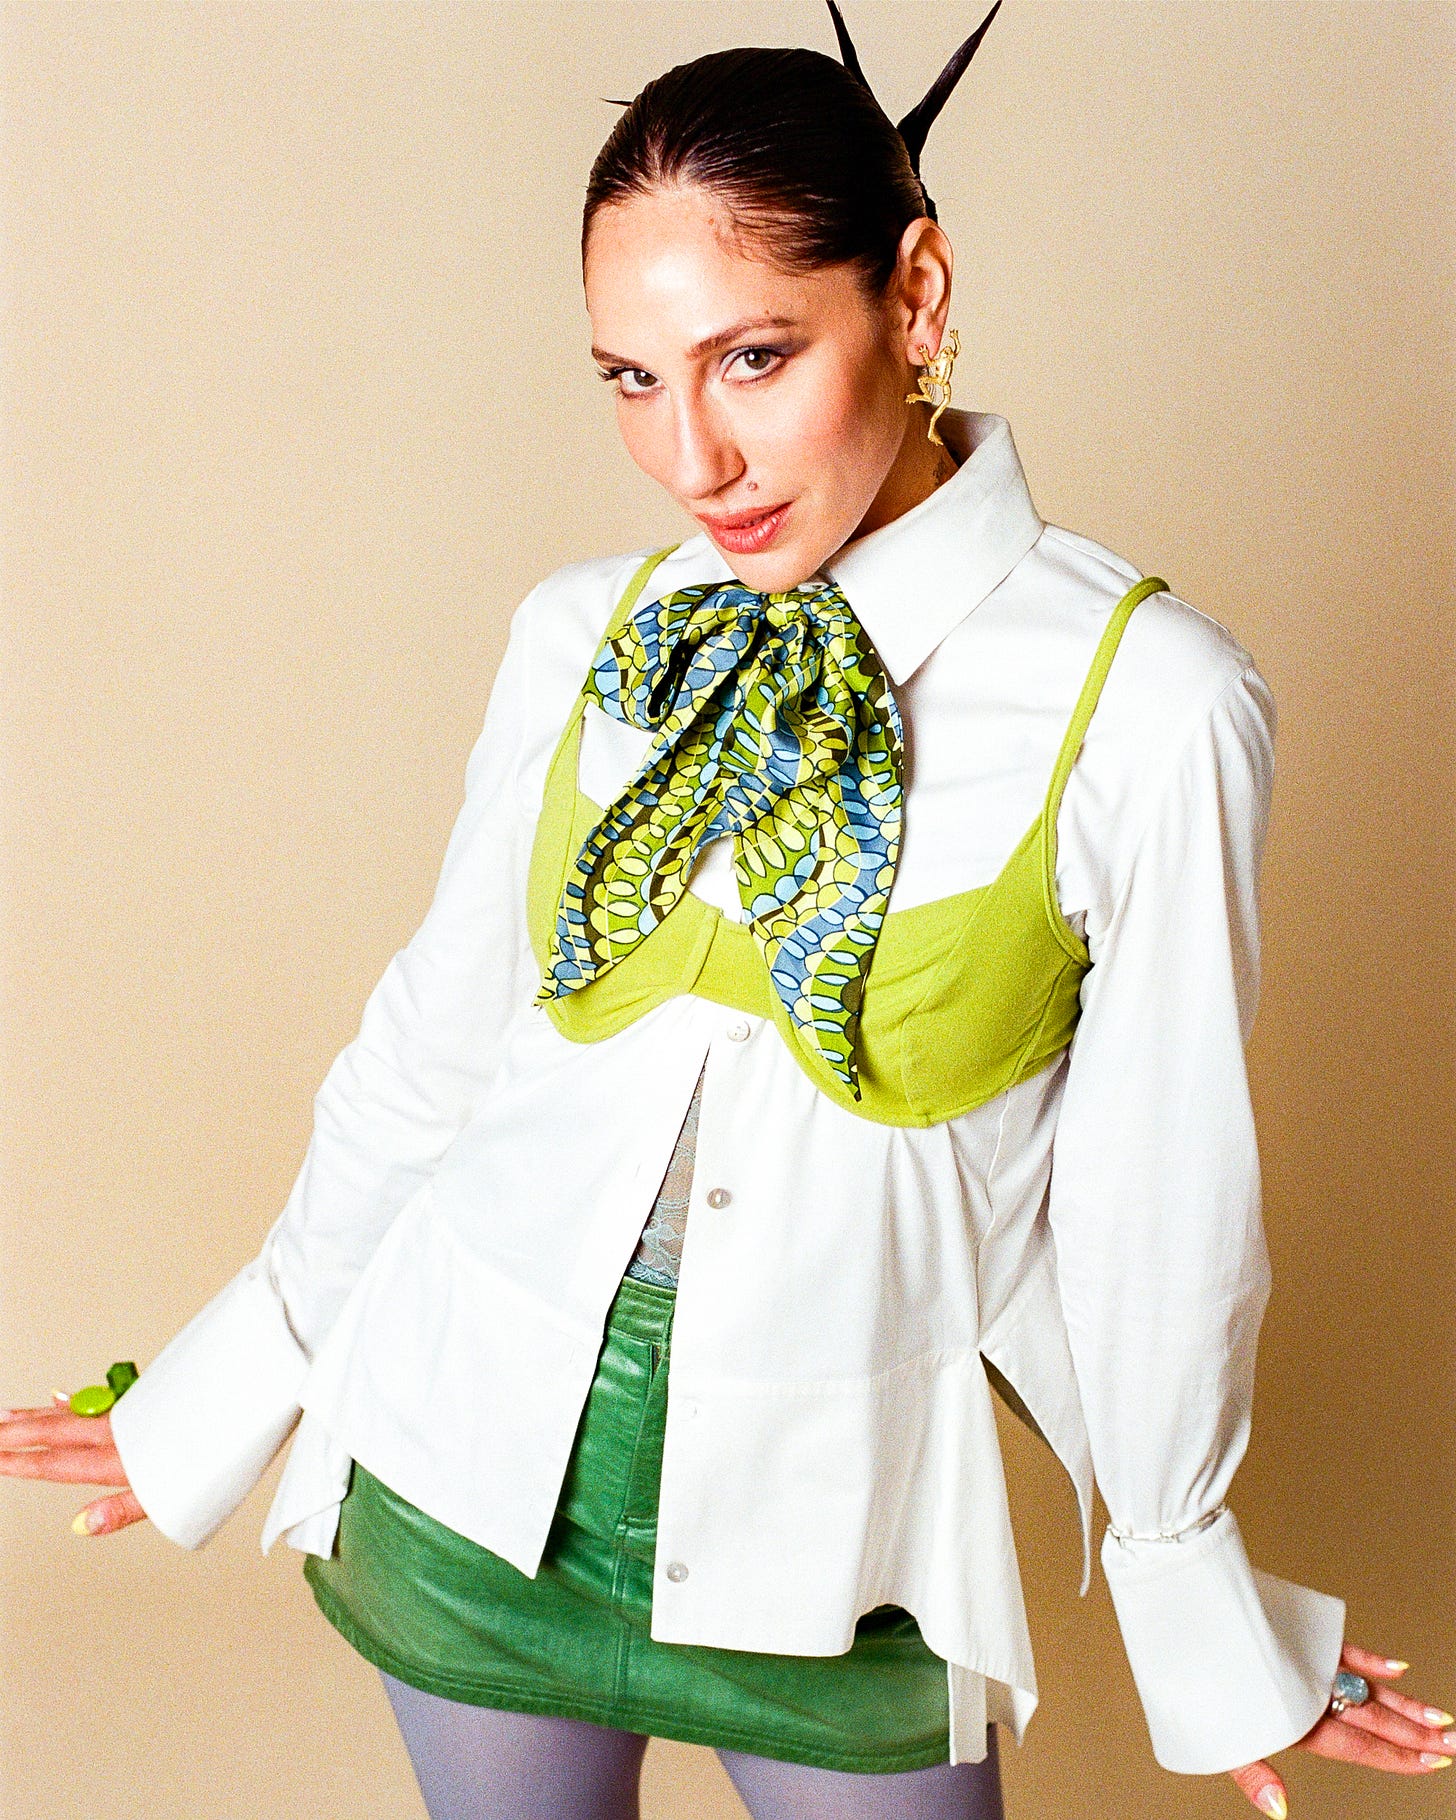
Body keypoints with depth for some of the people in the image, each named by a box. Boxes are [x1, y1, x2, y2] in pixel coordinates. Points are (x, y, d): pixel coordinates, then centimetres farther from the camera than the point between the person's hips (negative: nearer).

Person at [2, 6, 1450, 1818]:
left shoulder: (1144, 703, -16)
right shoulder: (580, 636, -5)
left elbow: (1152, 1186, -7)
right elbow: (430, 1039, 5)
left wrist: (1188, 1581, 4)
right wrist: (226, 1388, 13)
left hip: (834, 1507, -2)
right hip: (477, 1450, 3)